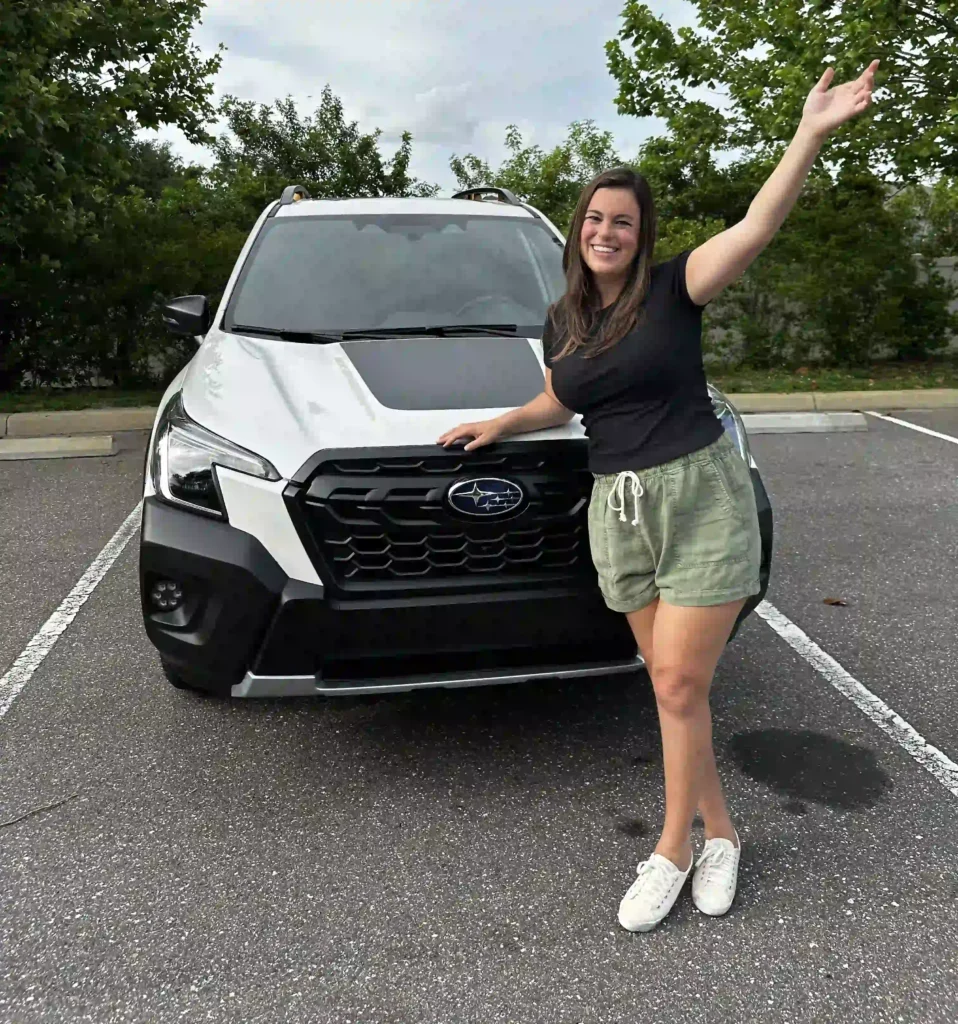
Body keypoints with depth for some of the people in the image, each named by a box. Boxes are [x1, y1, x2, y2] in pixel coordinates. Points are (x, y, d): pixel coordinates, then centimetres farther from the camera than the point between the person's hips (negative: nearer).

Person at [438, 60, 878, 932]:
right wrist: (501, 424, 15)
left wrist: (813, 132, -28)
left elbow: (756, 228, -19)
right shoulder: (562, 320, 11)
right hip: (619, 511, 5)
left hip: (703, 499, -5)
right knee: (674, 688, 11)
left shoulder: (674, 289, -4)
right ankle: (720, 835, 28)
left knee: (679, 687, -3)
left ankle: (673, 850, 18)